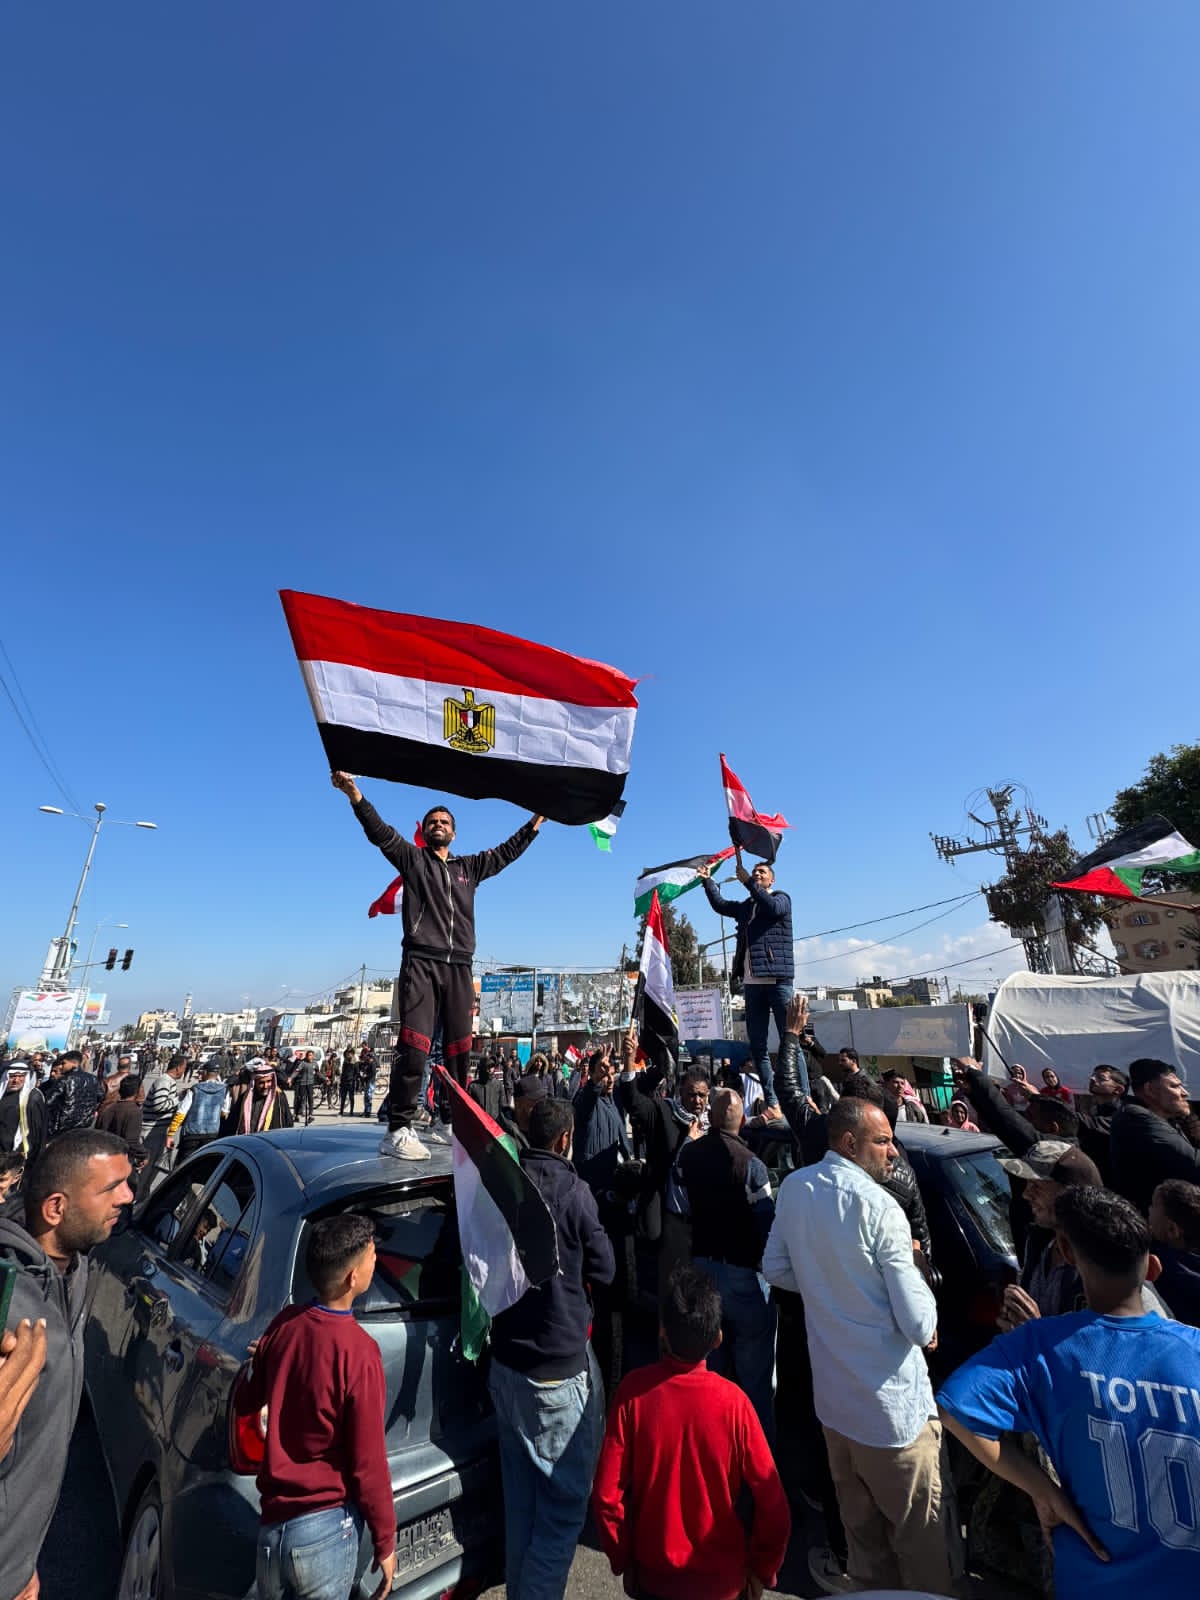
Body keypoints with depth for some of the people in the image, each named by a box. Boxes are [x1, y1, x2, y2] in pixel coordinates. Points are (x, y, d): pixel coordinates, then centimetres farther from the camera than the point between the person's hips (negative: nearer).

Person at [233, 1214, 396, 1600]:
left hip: (273, 1523, 5)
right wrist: (385, 1542, -2)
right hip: (326, 1528, -5)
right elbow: (368, 1464, -16)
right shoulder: (358, 1353, -26)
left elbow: (245, 1403, 8)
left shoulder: (283, 1325, -10)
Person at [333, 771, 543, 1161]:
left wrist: (536, 821, 29)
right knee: (414, 1046, -14)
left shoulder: (469, 868, 22)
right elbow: (380, 832, -2)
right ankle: (398, 1130, -12)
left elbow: (505, 852, 28)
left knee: (459, 1050, 5)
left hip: (458, 969, 4)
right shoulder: (412, 859, 12)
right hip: (421, 964, -4)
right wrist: (354, 793, -16)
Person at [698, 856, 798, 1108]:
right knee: (757, 1045, 7)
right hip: (752, 983, 6)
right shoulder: (745, 907, 22)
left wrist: (748, 883, -19)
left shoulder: (782, 898, 5)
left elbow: (773, 908, -16)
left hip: (777, 981, -6)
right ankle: (770, 1101, 14)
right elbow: (720, 905, 16)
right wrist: (708, 881, 8)